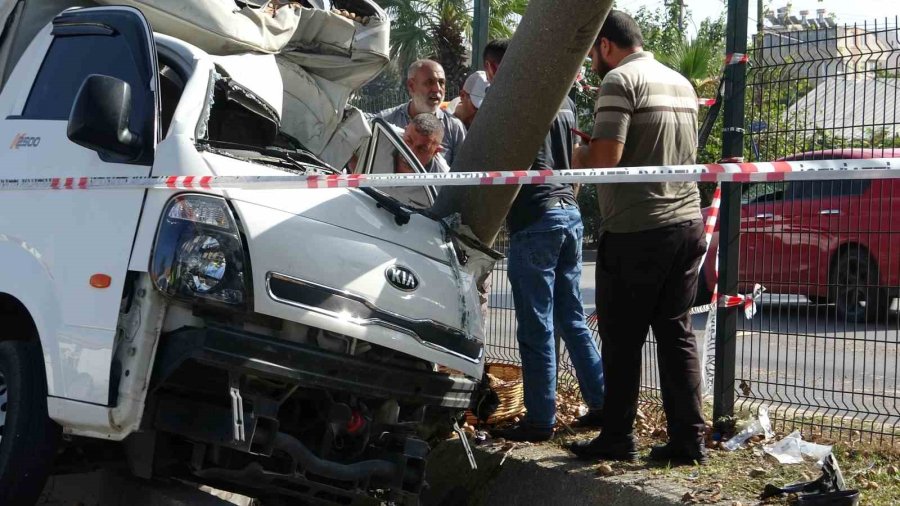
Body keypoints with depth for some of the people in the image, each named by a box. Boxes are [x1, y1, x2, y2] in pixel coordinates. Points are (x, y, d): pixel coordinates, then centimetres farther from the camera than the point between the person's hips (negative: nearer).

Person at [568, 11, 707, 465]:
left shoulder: (620, 80, -10)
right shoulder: (681, 83, 15)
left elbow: (605, 156, -19)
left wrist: (580, 155, 3)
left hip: (635, 231, -7)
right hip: (687, 223, 7)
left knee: (622, 340, 2)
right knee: (677, 334, 8)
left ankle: (617, 440, 8)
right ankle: (688, 439, 7)